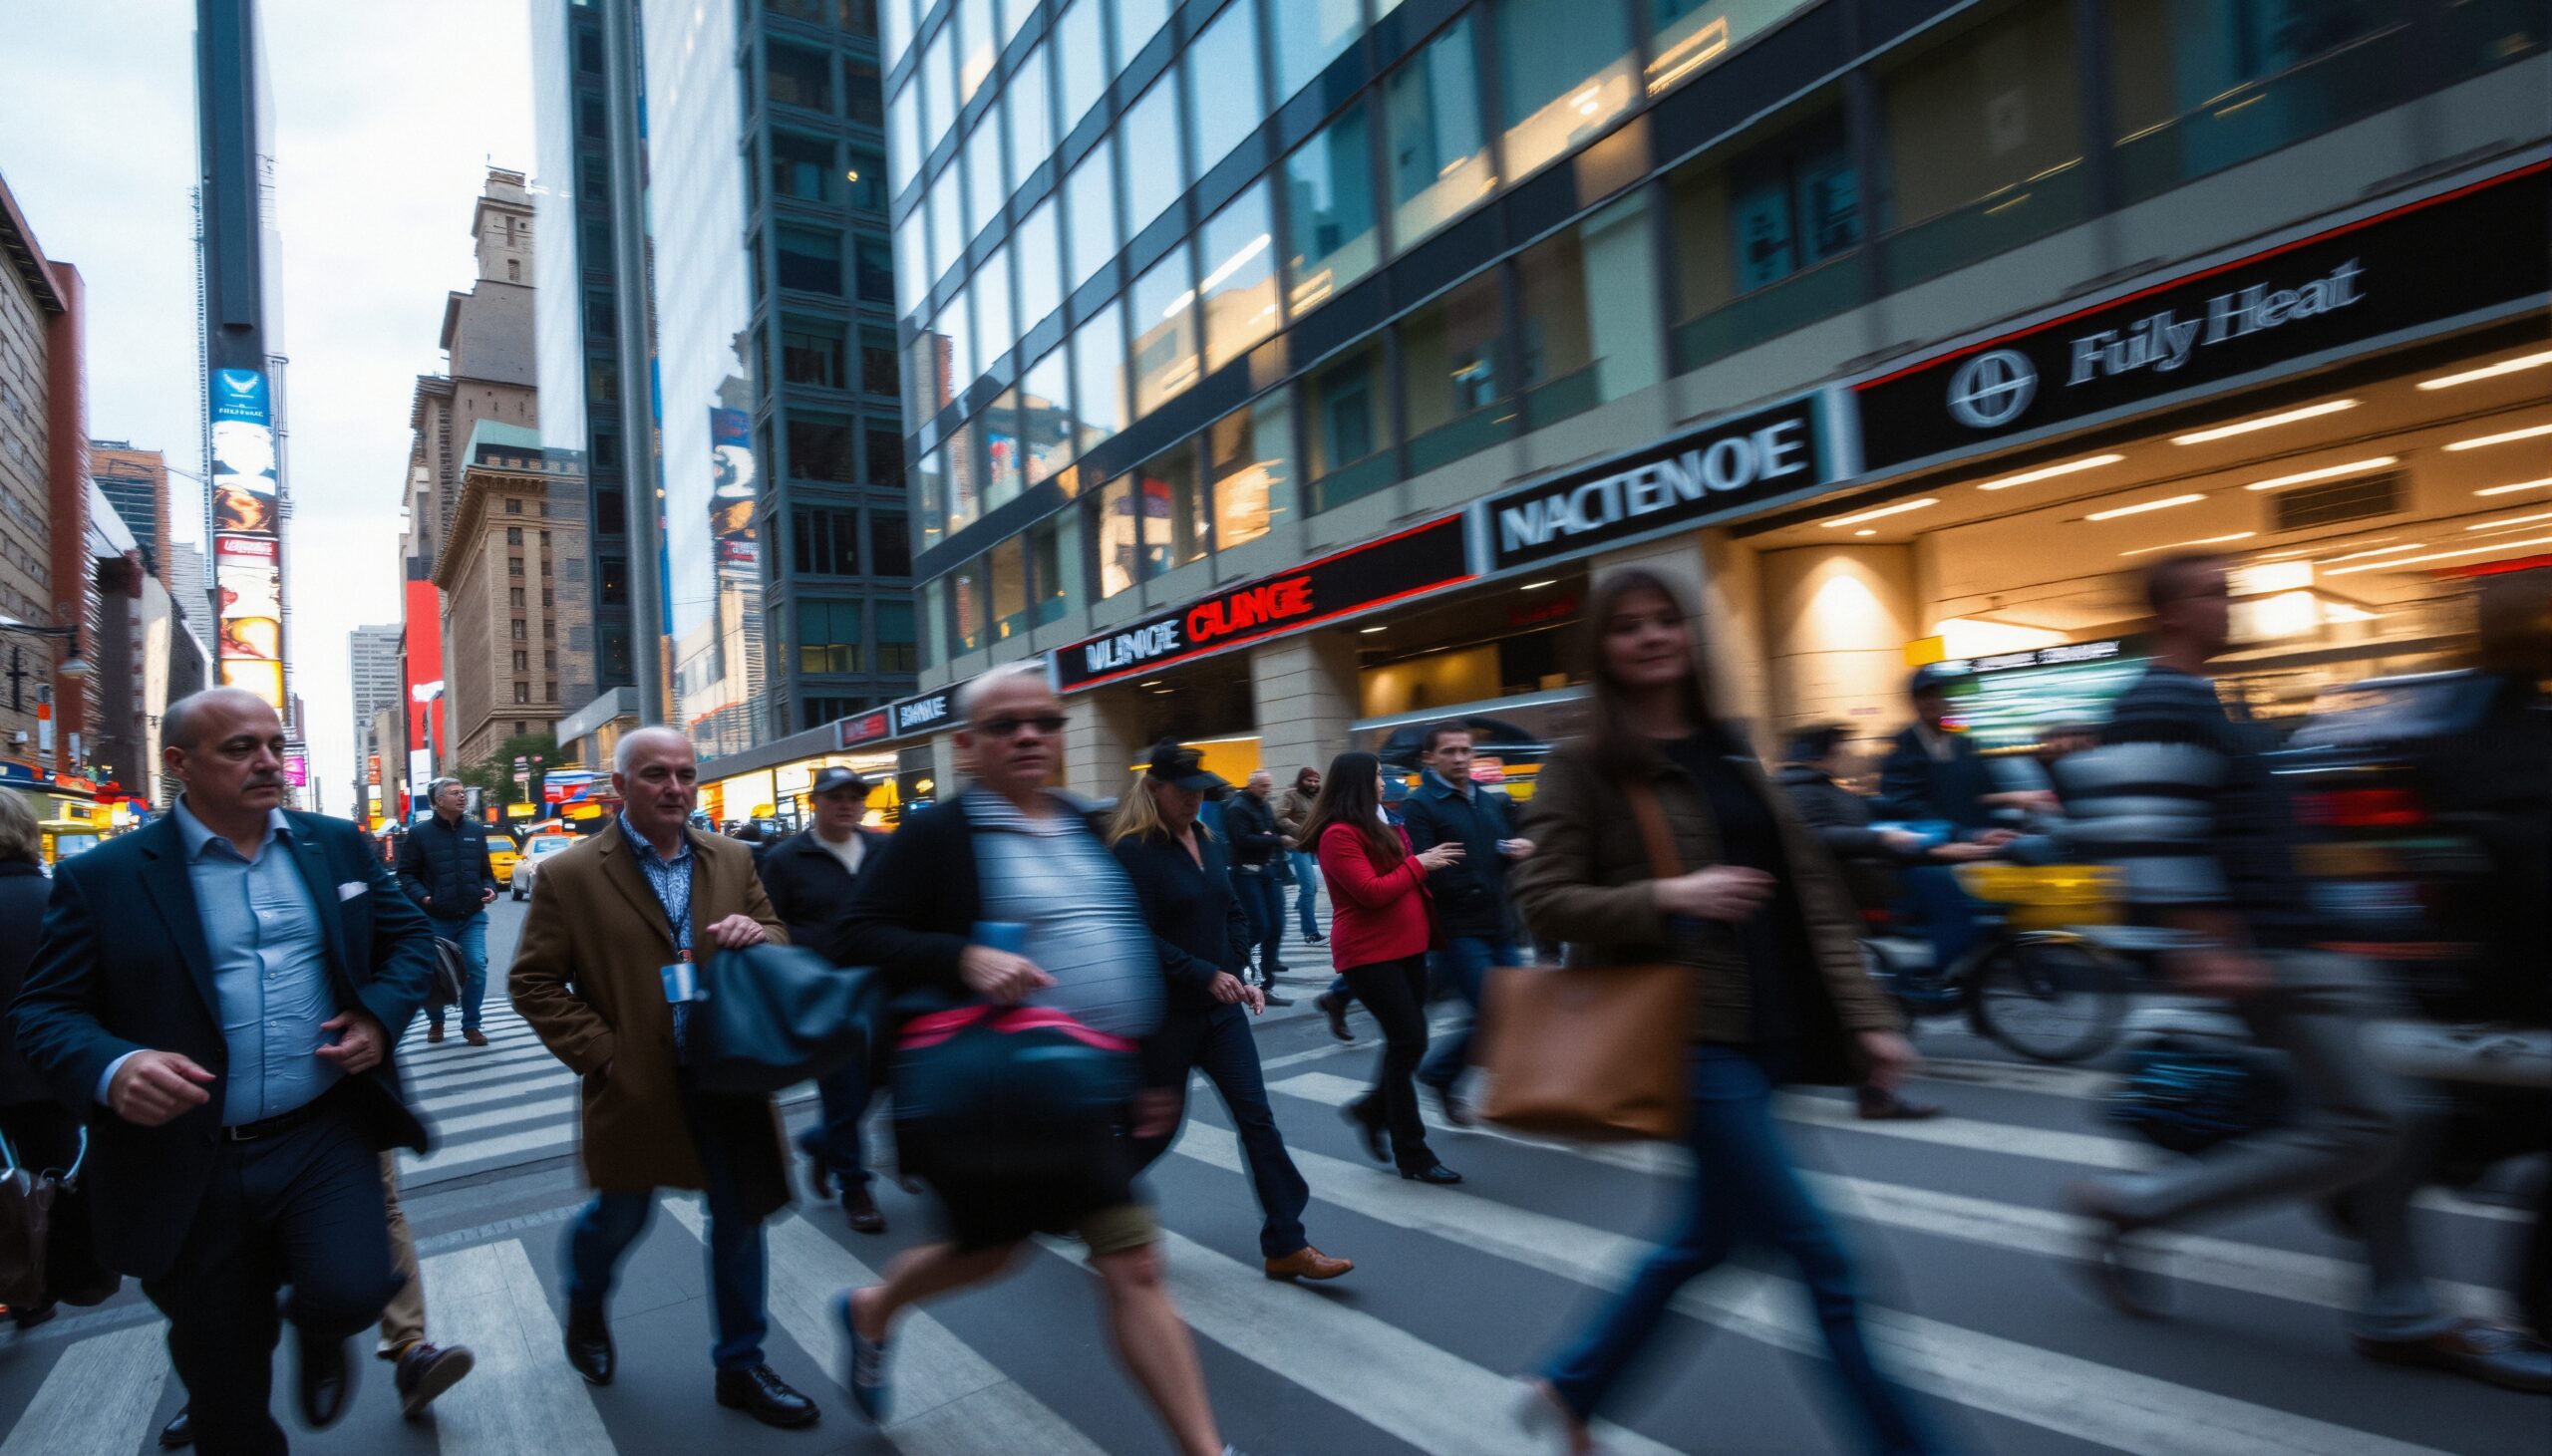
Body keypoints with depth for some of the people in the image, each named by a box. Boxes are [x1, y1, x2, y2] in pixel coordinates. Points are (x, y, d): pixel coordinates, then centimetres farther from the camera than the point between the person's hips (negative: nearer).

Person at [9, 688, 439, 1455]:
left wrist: (380, 1015, -6)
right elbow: (45, 1011, -5)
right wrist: (111, 1070, -26)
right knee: (225, 1391, 12)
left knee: (347, 1291, -19)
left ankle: (319, 1336, 19)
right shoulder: (102, 877, -4)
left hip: (325, 1136, 1)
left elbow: (409, 936, 13)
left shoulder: (336, 845, 5)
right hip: (190, 1167, -1)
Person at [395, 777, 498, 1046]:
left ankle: (471, 1025, 5)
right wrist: (421, 896, -16)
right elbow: (406, 874, 1)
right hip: (435, 920, -2)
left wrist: (490, 890, -1)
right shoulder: (420, 833, -2)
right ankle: (435, 1021, 33)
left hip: (472, 918, 2)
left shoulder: (476, 831, 9)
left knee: (477, 967, -10)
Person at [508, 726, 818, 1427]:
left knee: (739, 1220, 10)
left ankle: (740, 1366, 29)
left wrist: (760, 935, -15)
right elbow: (534, 982, -6)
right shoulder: (569, 876, -7)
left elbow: (781, 944, 8)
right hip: (638, 1087, -3)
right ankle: (585, 1303, 52)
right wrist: (600, 1052, -12)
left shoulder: (733, 860, 4)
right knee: (621, 1217, 16)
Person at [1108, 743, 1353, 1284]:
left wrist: (1239, 974, 0)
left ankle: (1286, 1246, 9)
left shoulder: (1207, 840, 7)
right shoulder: (1133, 851, -15)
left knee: (1257, 1119, 3)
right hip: (1166, 1013, -6)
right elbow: (1140, 937, -21)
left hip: (1221, 1007, 6)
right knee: (1159, 1125, 9)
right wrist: (1207, 975, -22)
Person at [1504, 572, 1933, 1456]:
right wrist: (1666, 896, -21)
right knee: (1818, 1254, -3)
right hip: (1683, 1035, -7)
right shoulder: (1583, 769, -6)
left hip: (1763, 1032, 7)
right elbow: (1541, 902, -10)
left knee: (1709, 1231, 16)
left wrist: (1865, 1017, 4)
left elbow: (1812, 897, 10)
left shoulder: (1729, 757, 12)